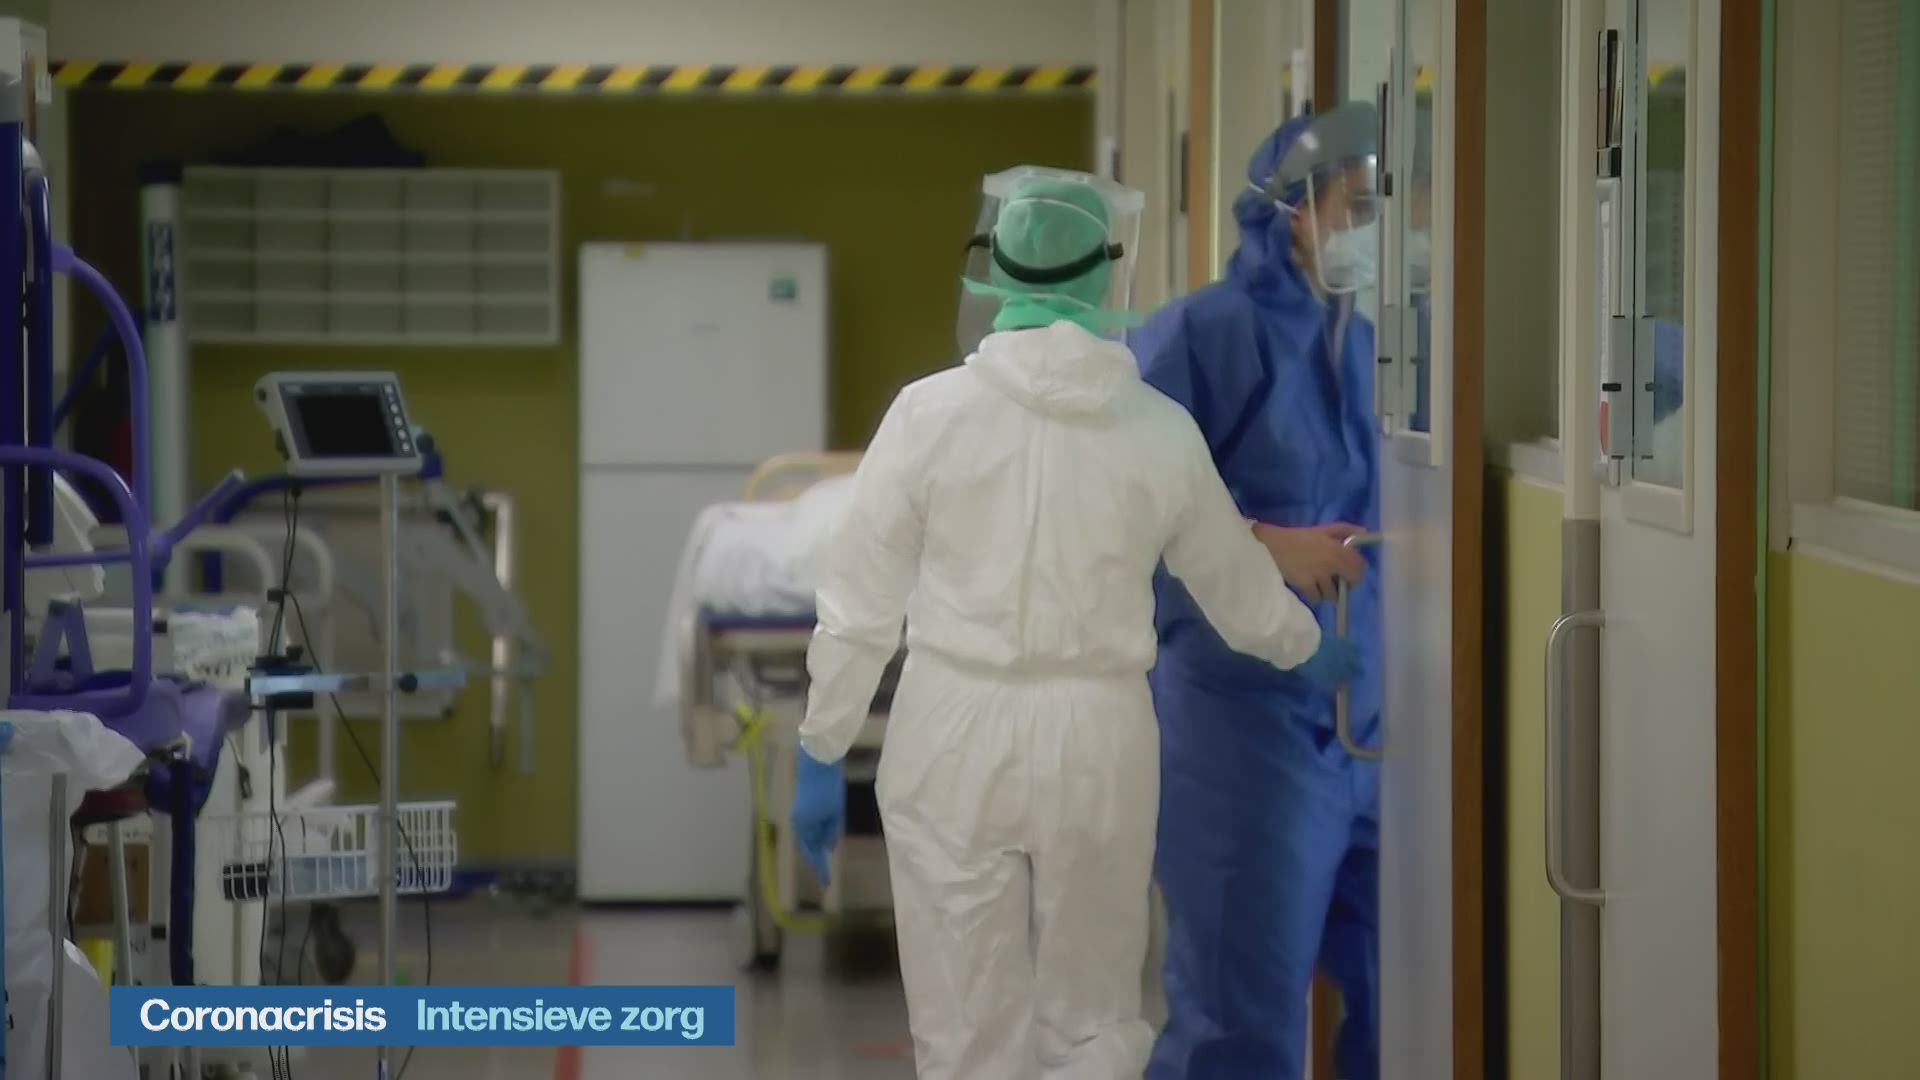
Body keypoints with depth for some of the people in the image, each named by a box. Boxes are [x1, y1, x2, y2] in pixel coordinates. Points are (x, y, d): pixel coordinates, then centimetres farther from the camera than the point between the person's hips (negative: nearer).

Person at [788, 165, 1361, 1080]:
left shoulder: (933, 410, -8)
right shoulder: (1160, 429, -1)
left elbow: (860, 601, -4)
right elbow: (1236, 580, 16)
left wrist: (820, 753, 6)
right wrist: (1308, 650, 36)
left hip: (957, 738, -1)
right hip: (1097, 739, 1)